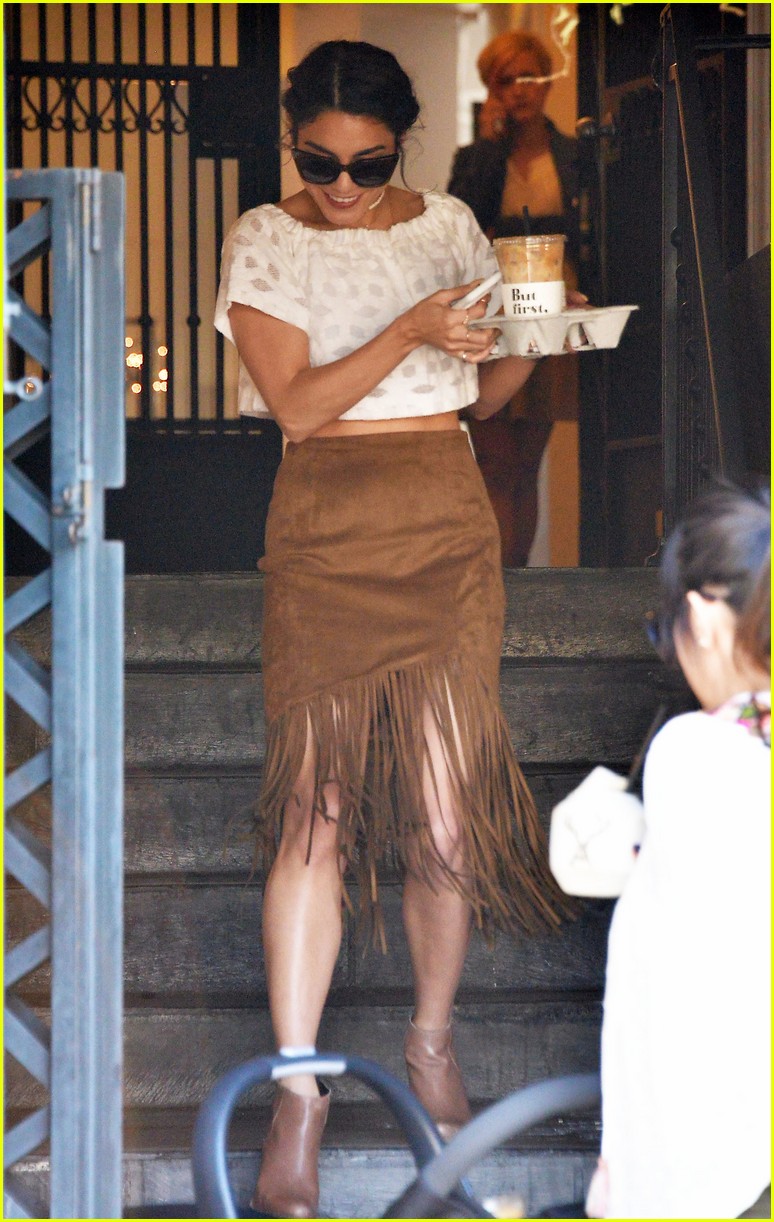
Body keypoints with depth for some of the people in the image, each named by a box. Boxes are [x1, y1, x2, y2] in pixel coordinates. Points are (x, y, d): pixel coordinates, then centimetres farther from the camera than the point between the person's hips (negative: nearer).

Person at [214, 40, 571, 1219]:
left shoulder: (449, 226, 10)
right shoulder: (265, 240, 2)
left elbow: (486, 391, 14)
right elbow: (296, 403, -8)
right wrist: (409, 333, -19)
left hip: (446, 523, 2)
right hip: (323, 526, -2)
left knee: (448, 804, -1)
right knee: (315, 802, -9)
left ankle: (433, 1041, 21)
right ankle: (297, 1093, -7)